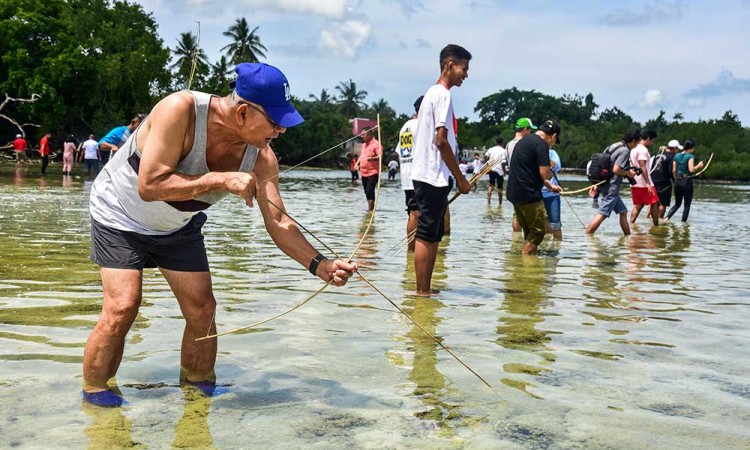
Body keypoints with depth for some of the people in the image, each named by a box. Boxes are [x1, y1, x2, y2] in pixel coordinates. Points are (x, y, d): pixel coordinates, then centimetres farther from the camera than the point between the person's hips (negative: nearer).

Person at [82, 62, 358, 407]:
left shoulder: (261, 158, -19)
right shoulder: (181, 109, -34)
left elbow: (278, 223, -17)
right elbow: (149, 186, -39)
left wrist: (320, 265, -30)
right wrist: (221, 180, -42)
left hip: (178, 227, 5)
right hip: (120, 214, -5)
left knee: (202, 309, 1)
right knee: (122, 308, -16)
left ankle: (199, 385, 21)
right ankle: (93, 392, 4)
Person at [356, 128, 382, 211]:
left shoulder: (376, 144, -10)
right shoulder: (364, 145, 18)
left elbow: (380, 156, -20)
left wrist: (371, 158, -37)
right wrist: (357, 163, 12)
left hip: (372, 172, -9)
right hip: (364, 172, 9)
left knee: (370, 191, -15)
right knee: (367, 191, 12)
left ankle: (370, 209, -15)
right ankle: (371, 208, 21)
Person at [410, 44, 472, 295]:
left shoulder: (433, 93, 19)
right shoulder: (443, 95, -11)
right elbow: (441, 140, -17)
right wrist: (460, 178, -12)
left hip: (428, 176, 10)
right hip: (434, 176, -10)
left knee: (433, 235, 11)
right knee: (426, 235, -7)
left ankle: (425, 290, 15)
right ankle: (422, 292, -4)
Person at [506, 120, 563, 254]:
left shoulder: (523, 141, 18)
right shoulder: (542, 144, -11)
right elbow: (544, 174, -17)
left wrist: (550, 186, 31)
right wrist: (551, 172, 6)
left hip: (515, 193, 9)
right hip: (529, 194, -9)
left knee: (529, 231, 17)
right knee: (539, 230, 0)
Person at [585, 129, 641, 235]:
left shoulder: (613, 146, 14)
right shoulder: (625, 150, -13)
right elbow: (616, 170, -21)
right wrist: (628, 173, -3)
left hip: (605, 184, 10)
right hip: (611, 187, -10)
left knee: (623, 211, 17)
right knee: (602, 214, -9)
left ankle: (628, 235, 24)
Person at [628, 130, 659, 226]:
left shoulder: (633, 149, 16)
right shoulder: (643, 150, -14)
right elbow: (642, 167, -20)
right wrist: (648, 184, -23)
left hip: (634, 183, 9)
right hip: (644, 183, -9)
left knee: (638, 206, 10)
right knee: (654, 203, 2)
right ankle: (656, 225, 7)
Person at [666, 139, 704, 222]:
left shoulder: (677, 156, 7)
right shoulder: (690, 156, -10)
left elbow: (674, 170, 8)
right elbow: (691, 169, -21)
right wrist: (699, 166, -5)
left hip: (678, 181, 6)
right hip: (687, 181, -6)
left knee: (677, 203, 15)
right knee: (687, 205, 7)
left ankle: (667, 218, -4)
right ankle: (683, 222, 6)